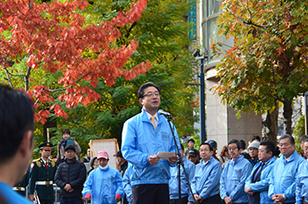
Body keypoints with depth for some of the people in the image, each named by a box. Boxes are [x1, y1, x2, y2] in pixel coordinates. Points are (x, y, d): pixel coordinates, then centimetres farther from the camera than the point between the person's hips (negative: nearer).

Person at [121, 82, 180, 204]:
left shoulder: (168, 124, 18)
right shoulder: (132, 124, 4)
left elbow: (176, 148, 14)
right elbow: (127, 150, -5)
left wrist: (173, 158, -10)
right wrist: (146, 159, -22)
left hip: (163, 181, 4)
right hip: (142, 181, -4)